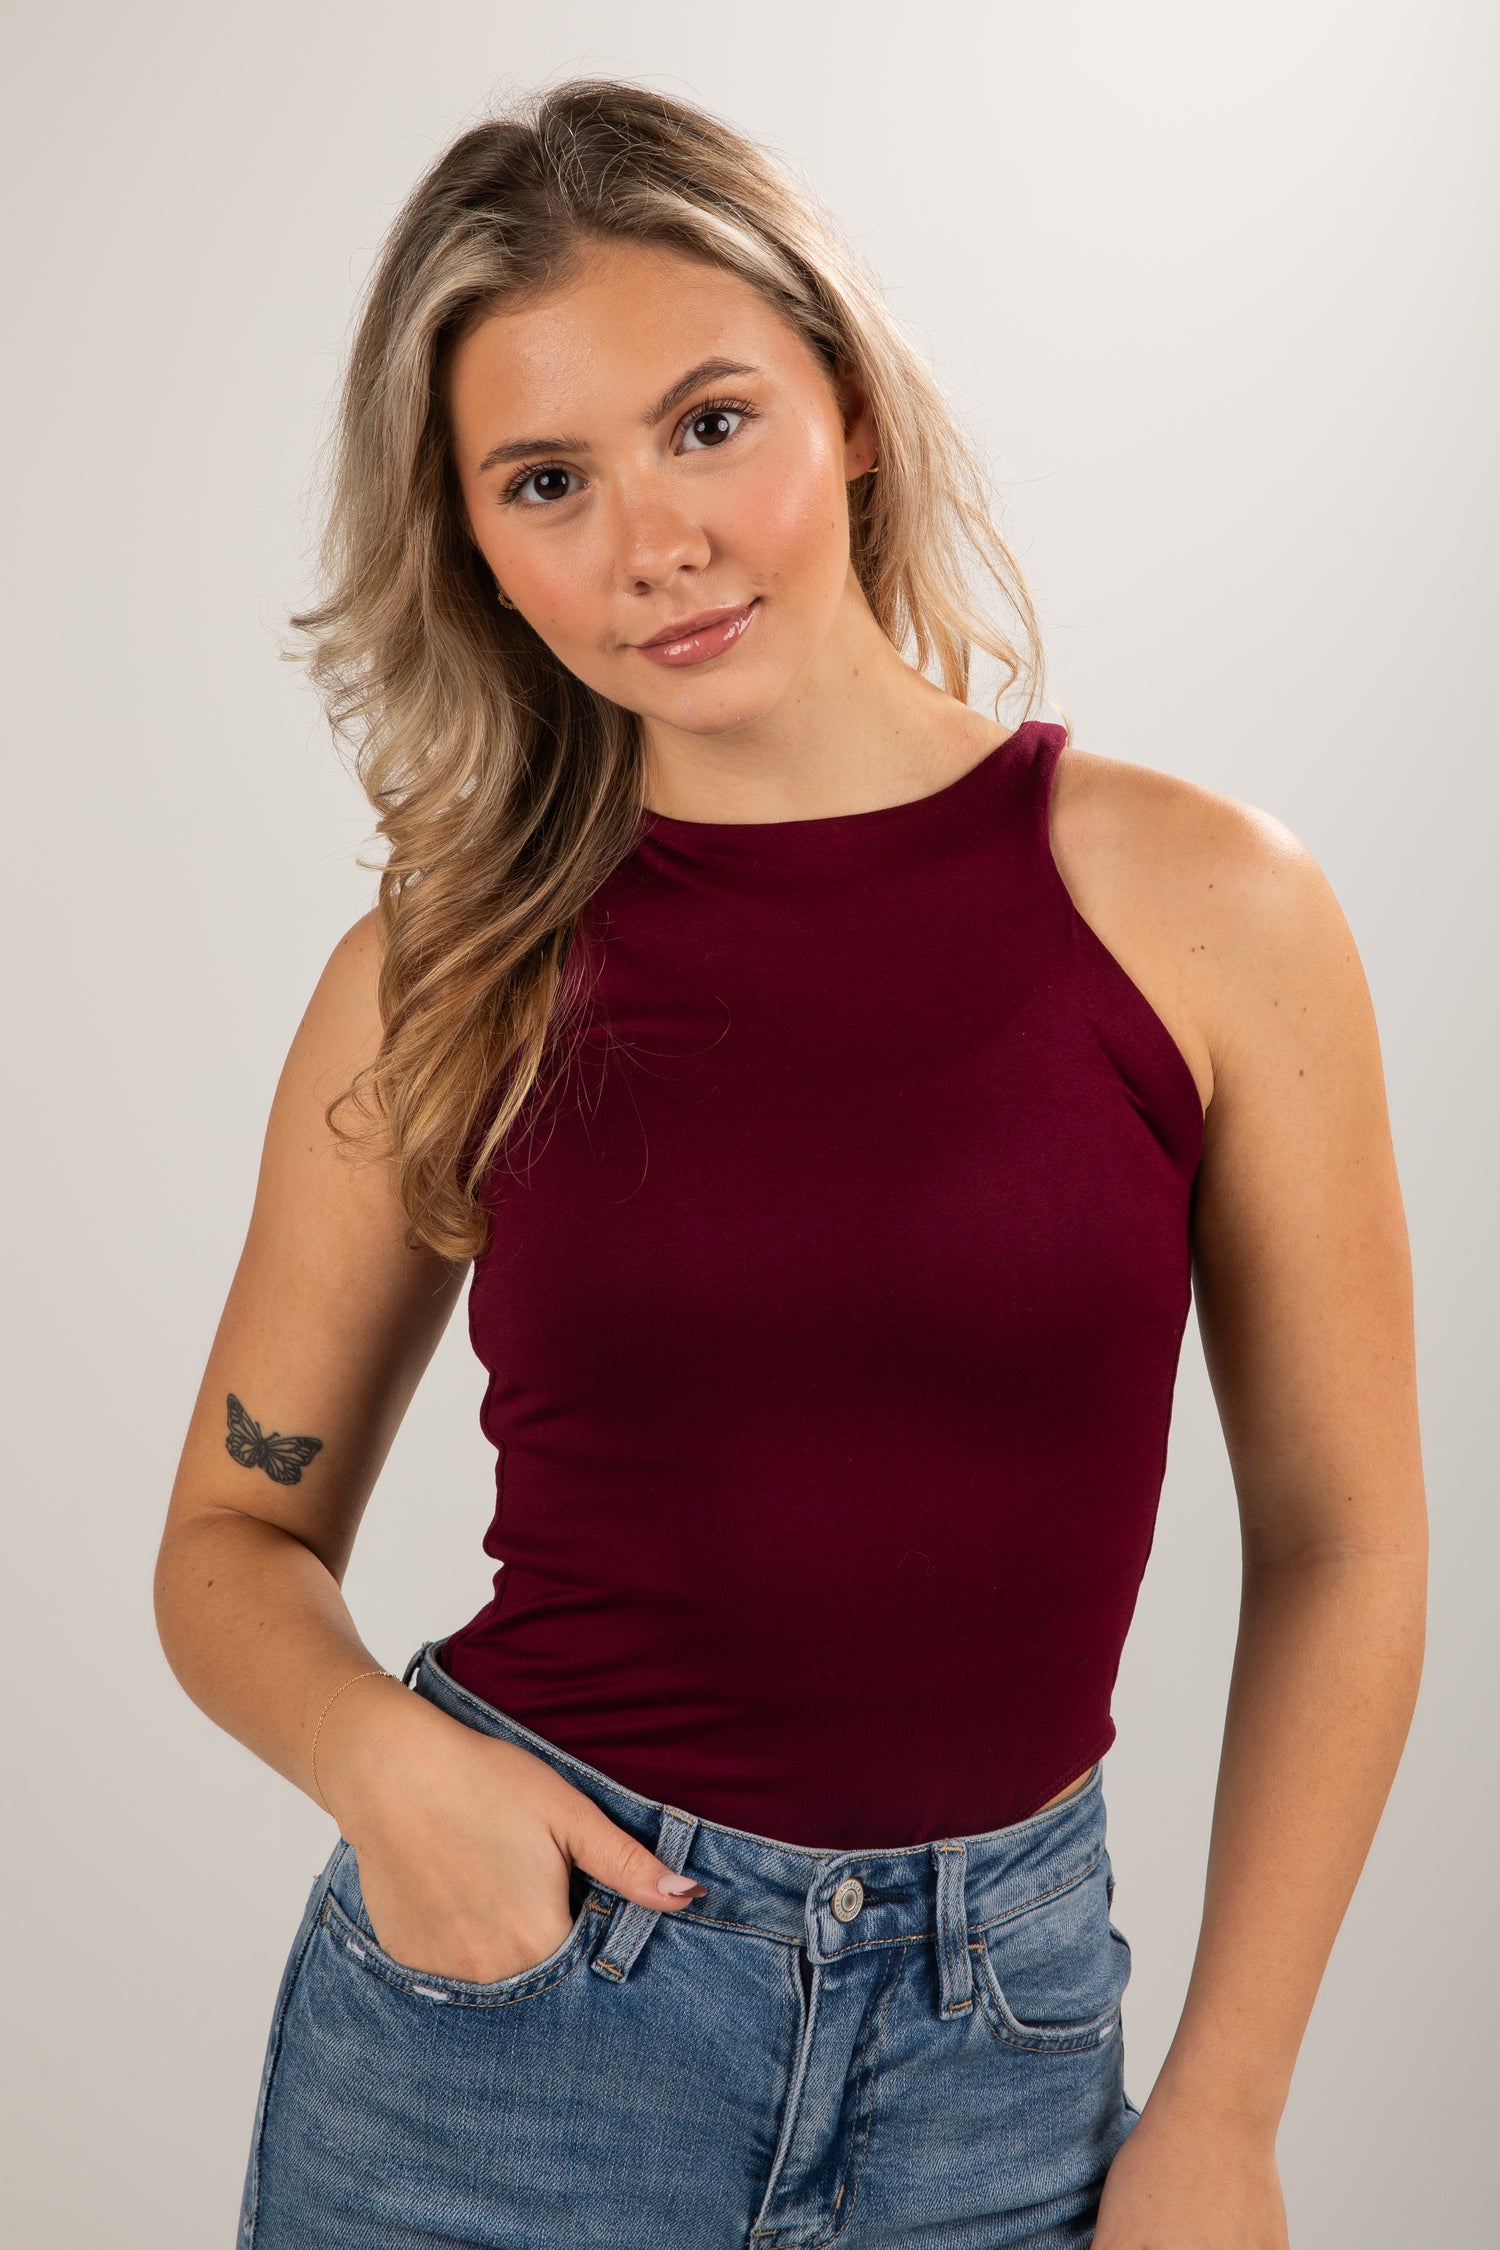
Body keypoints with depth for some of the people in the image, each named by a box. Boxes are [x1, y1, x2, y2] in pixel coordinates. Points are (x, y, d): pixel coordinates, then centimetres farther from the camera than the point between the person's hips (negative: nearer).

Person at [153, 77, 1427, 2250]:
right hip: (509, 1973, 1)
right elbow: (236, 1539, 6)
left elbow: (1340, 1541, -1)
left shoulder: (1195, 902, -8)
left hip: (997, 2043, 0)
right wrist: (378, 1755, -14)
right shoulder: (440, 981, -4)